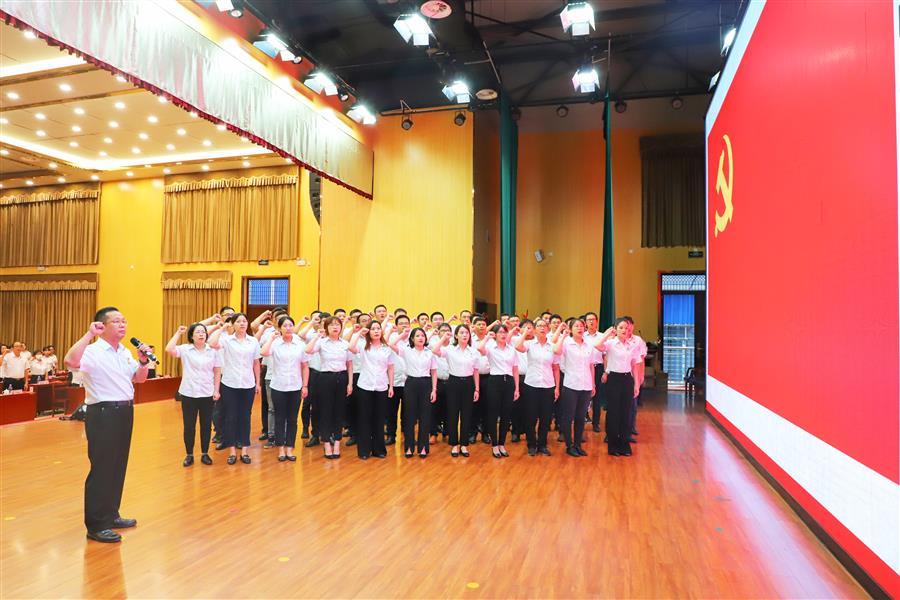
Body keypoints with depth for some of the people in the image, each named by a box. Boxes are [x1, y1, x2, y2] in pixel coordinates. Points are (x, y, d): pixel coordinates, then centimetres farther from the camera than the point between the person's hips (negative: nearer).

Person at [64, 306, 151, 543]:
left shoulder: (125, 352, 11)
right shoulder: (93, 351, -14)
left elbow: (139, 378, 18)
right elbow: (70, 361, -35)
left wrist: (143, 361, -1)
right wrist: (89, 334, -30)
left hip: (125, 412, 8)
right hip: (103, 413, -8)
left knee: (118, 467, 16)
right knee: (101, 469, -1)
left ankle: (111, 515, 30)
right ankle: (95, 526, 10)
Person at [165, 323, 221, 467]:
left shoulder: (213, 351, 2)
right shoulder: (185, 349, -2)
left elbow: (217, 371, 5)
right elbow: (169, 349, -21)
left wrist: (216, 390, 0)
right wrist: (178, 333, -13)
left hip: (207, 394, 1)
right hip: (188, 394, -1)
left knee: (206, 425, 8)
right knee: (189, 426, 6)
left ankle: (205, 454, 21)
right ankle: (189, 455, 20)